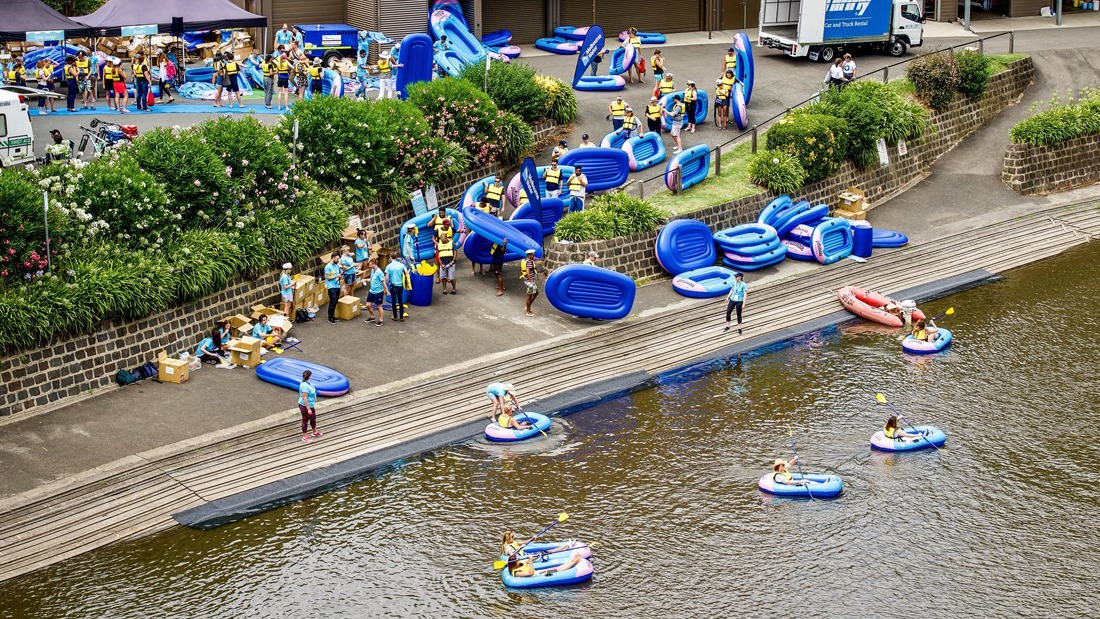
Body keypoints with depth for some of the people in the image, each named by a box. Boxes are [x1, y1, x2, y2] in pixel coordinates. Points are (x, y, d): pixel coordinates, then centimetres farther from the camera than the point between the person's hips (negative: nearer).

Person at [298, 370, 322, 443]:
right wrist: (308, 409, -26)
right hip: (305, 406, -10)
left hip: (310, 405, 10)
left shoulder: (307, 383, 1)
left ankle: (315, 432, 44)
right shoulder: (305, 386, -30)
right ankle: (305, 437, 19)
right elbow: (304, 398, -29)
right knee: (305, 420, 5)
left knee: (313, 418, 24)